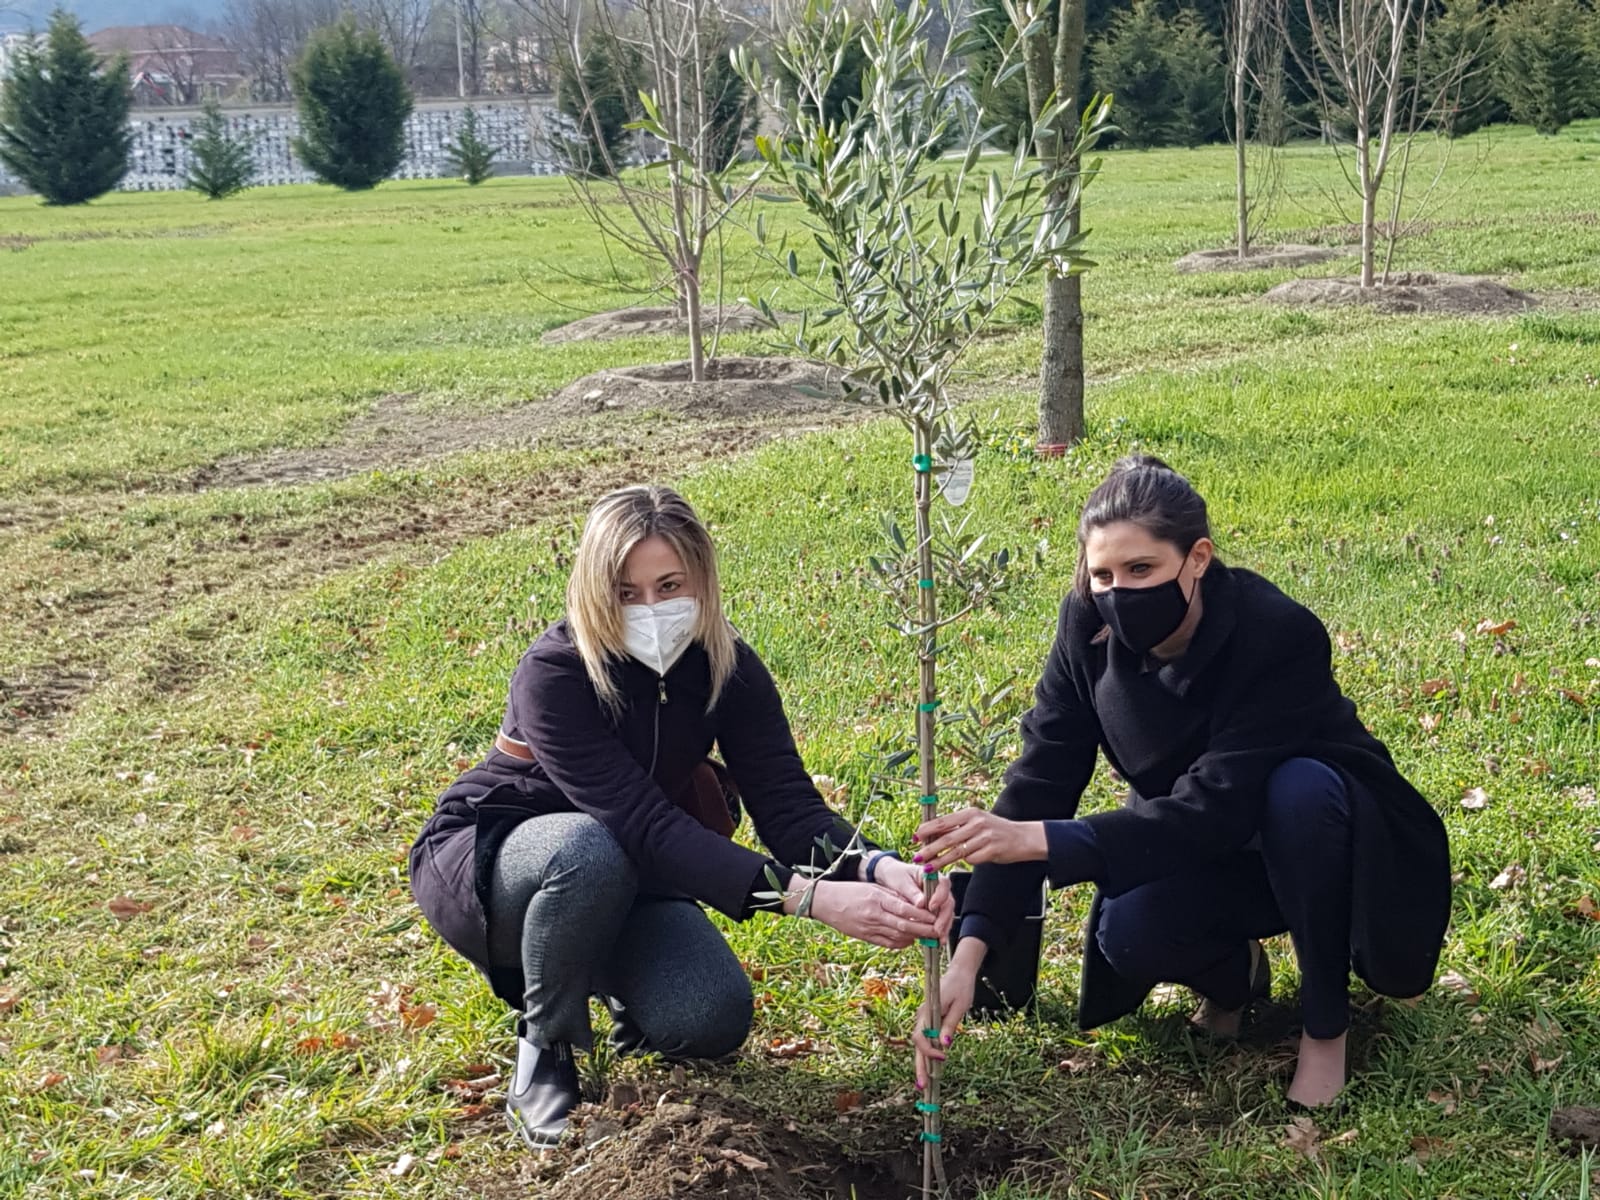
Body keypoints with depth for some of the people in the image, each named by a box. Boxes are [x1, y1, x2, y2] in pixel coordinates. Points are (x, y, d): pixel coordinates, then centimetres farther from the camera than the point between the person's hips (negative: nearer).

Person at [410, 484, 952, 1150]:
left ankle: (623, 990, 16)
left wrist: (877, 869, -44)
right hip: (484, 860, -4)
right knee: (589, 852, -39)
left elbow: (786, 804, -22)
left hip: (627, 871, 4)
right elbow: (643, 822, -41)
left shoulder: (727, 669, -15)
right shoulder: (554, 673, -32)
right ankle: (544, 1048, -13)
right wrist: (805, 896, -50)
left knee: (712, 1022, -21)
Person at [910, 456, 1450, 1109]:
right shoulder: (1090, 628, -17)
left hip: (1328, 844, -3)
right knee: (1129, 935, -29)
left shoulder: (1280, 634, -31)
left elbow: (1216, 806, -38)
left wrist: (1041, 839, -47)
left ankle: (1326, 1025, -16)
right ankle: (1233, 971, 7)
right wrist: (968, 953, -30)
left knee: (1300, 786, -37)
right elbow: (1039, 781, -20)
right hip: (1209, 859, 3)